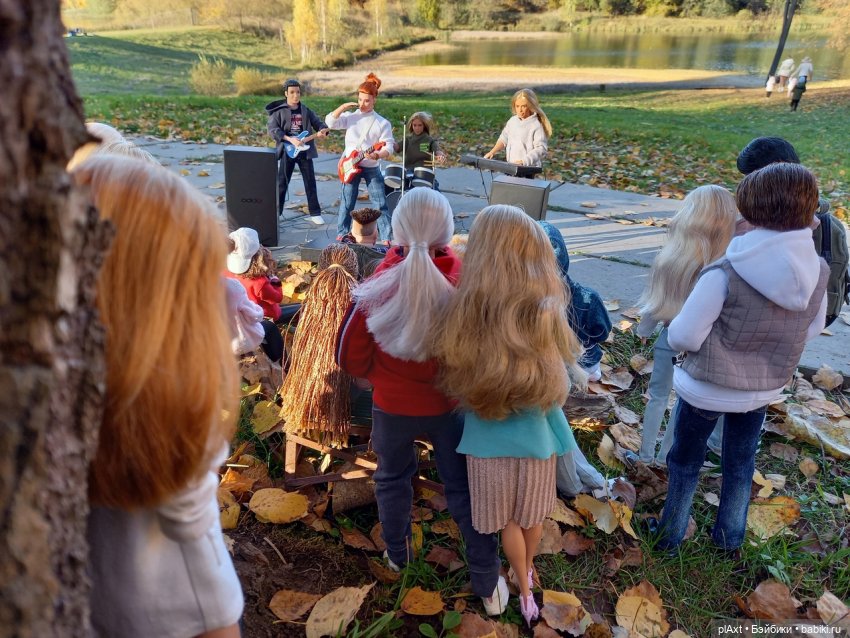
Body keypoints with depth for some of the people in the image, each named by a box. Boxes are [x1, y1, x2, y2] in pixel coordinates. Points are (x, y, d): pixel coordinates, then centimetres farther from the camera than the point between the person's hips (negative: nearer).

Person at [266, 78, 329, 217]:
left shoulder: (305, 110, 8)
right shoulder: (279, 111, -2)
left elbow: (319, 123, 7)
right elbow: (272, 130, -12)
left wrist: (322, 131, -17)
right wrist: (290, 139, -24)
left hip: (305, 151, 3)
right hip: (287, 151, -2)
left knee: (310, 182, 4)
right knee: (281, 182, 3)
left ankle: (315, 213, 12)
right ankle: (276, 212, 13)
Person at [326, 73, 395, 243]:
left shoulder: (382, 123, -3)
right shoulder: (350, 117, 3)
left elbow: (388, 147, -10)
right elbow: (330, 121, -8)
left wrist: (377, 155, -29)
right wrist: (343, 106, -15)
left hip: (371, 168, -1)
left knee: (380, 204, -4)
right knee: (347, 203, 7)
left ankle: (387, 239, 0)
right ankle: (342, 234, 19)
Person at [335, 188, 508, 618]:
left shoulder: (377, 287, -21)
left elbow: (350, 358, -9)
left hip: (392, 406, 1)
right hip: (450, 404, 0)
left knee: (392, 479, 25)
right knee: (463, 489, 15)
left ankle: (397, 555, 47)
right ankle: (488, 585, 27)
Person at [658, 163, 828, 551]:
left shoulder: (726, 273, -30)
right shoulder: (819, 272, -12)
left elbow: (683, 337, -24)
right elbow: (812, 330, 4)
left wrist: (673, 330, -2)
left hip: (707, 388, -4)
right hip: (763, 388, 4)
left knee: (685, 461, 18)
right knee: (741, 464, 25)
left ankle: (670, 536, 35)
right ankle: (730, 538, 44)